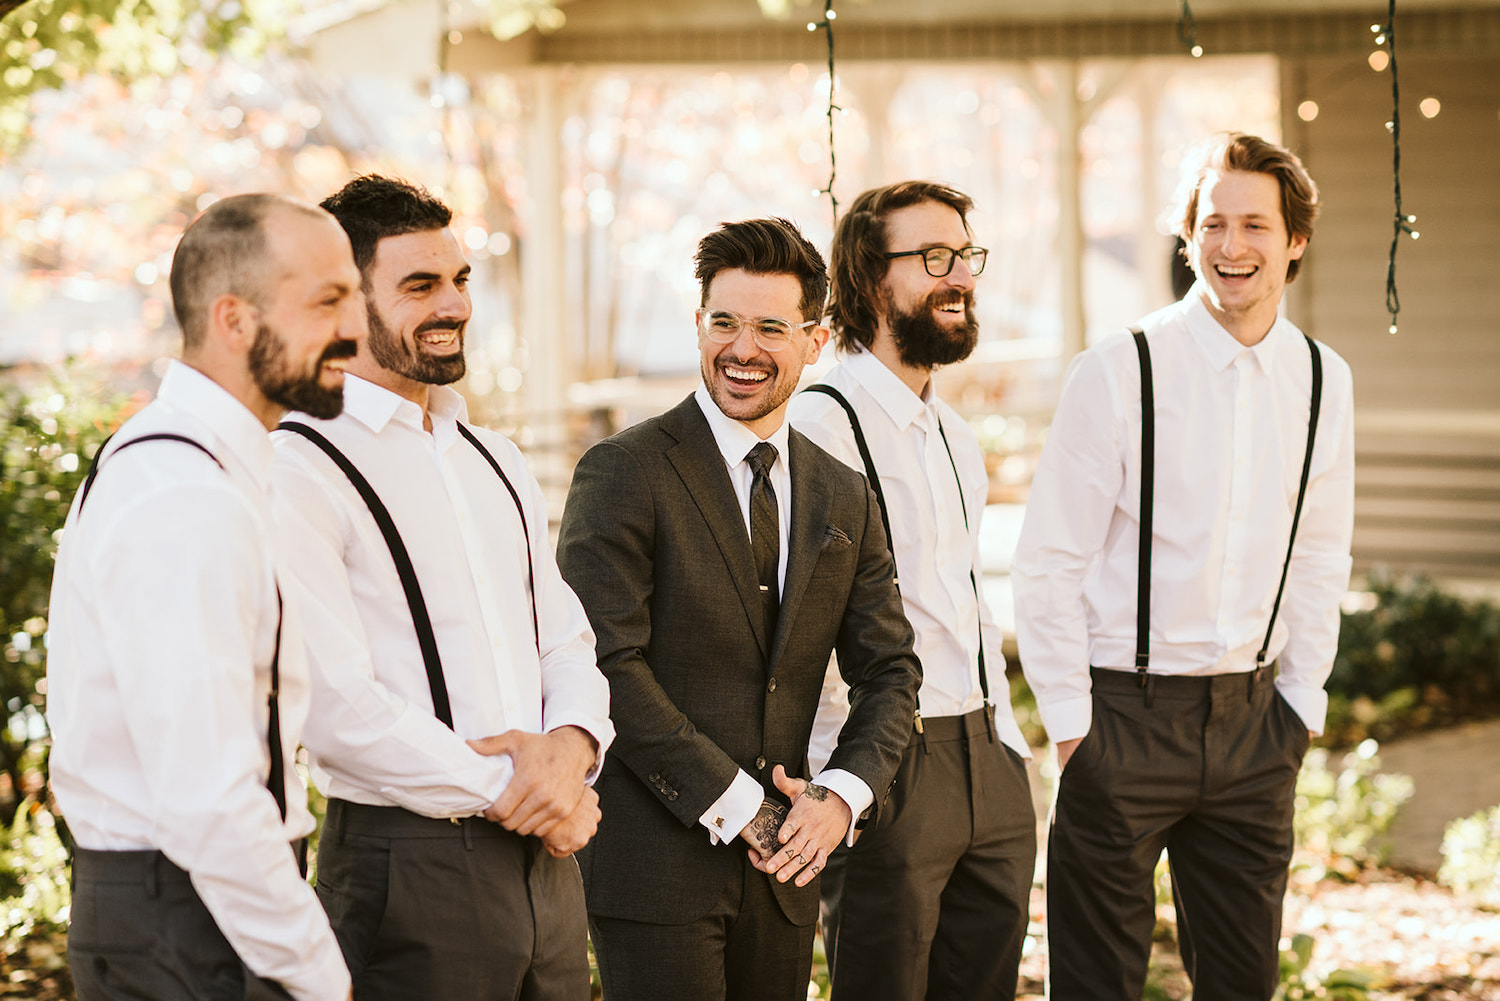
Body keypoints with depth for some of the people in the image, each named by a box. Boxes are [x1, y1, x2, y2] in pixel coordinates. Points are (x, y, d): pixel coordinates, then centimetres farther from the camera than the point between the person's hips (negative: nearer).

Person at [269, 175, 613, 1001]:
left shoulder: (496, 462, 16)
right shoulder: (301, 469, -10)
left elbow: (566, 640, 15)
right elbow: (336, 706, -17)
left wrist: (570, 744, -6)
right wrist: (504, 792, -12)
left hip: (544, 859, 7)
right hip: (407, 864, -7)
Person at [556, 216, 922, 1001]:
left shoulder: (844, 499, 12)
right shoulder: (623, 473, -7)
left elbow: (889, 669, 14)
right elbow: (608, 664, -14)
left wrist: (844, 792, -4)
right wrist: (733, 803, -14)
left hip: (782, 865, 5)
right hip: (658, 858, -5)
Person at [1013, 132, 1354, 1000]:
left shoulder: (1323, 382, 4)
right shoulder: (1118, 373, -10)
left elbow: (1321, 559, 14)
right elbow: (1049, 560, -7)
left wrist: (1301, 703, 10)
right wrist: (1071, 723, -8)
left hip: (1251, 716, 4)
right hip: (1124, 709, -4)